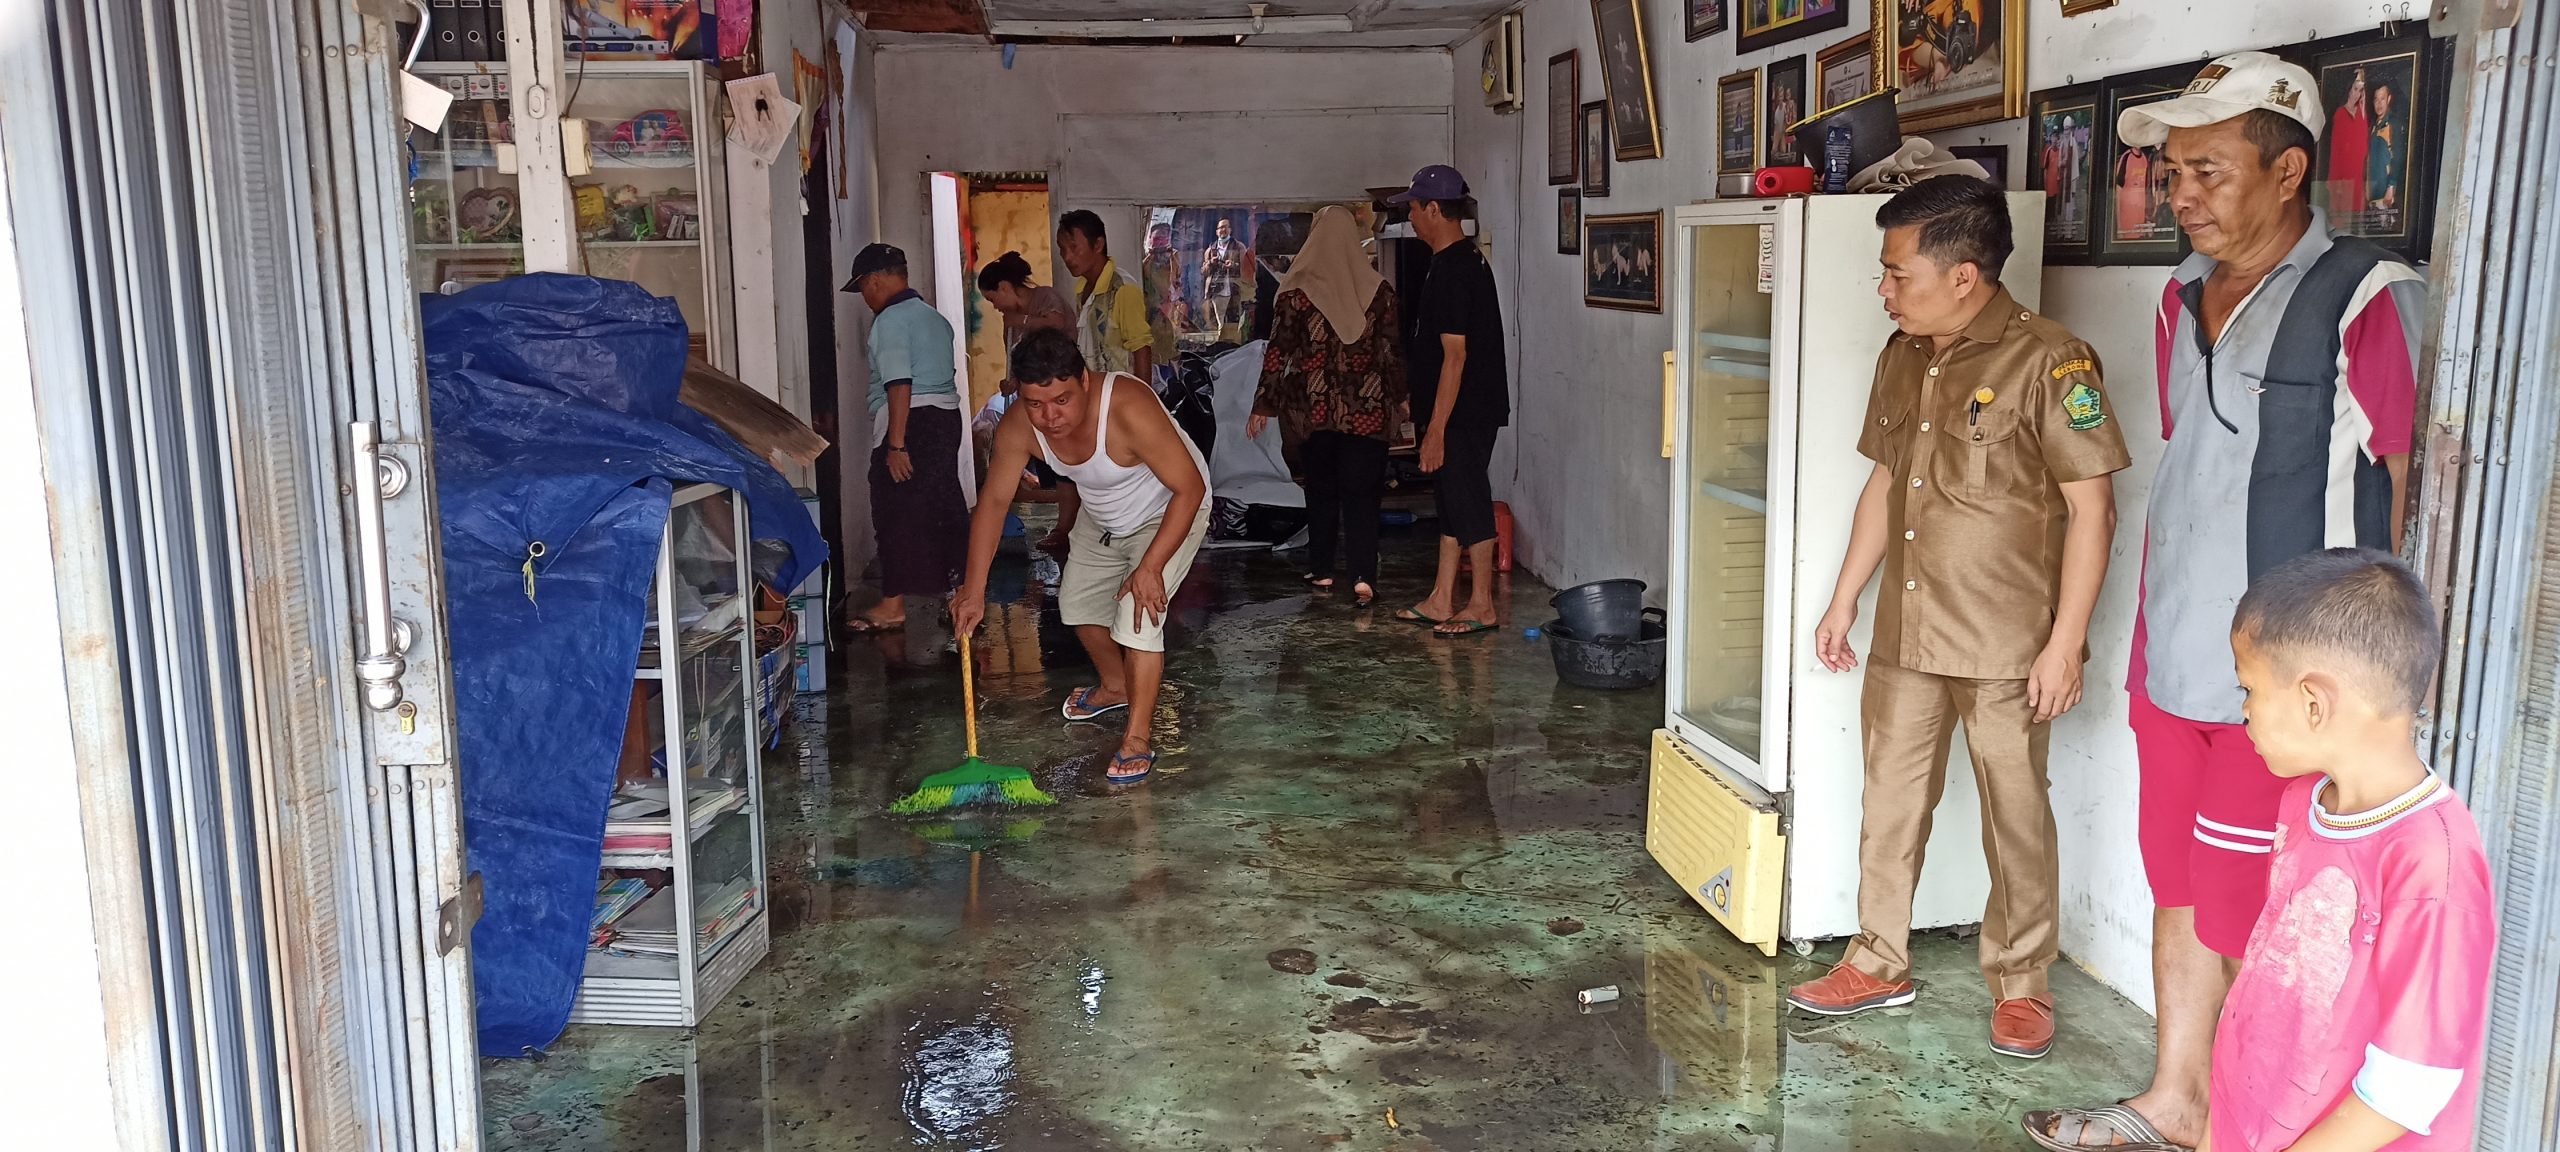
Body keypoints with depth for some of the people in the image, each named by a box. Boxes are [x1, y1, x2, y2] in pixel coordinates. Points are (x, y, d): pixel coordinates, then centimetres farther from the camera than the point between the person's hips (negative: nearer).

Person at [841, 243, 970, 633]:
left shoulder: (890, 320, -11)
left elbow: (900, 384, -20)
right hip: (946, 414, 9)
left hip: (910, 421, -9)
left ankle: (893, 604, -2)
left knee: (897, 513, -4)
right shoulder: (933, 316, 16)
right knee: (943, 502, 17)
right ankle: (953, 580, 27)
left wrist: (896, 445, -21)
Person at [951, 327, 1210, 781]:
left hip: (1170, 511, -7)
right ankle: (1116, 687, 47)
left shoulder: (1128, 408, -42)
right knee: (1078, 603, 19)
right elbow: (994, 500, -13)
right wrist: (974, 589, -16)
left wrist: (1151, 566, -37)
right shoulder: (1019, 427, -25)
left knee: (1138, 617, -19)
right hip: (1102, 518, 7)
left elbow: (1190, 487, -35)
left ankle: (1138, 737, -4)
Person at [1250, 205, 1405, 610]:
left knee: (1321, 488, 16)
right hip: (1367, 408, 0)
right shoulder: (1378, 290, -2)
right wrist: (1400, 395, 16)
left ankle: (1321, 570, 24)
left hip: (1315, 406, 0)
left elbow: (1278, 351, -4)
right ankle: (1364, 577, -12)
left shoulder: (1297, 292, -6)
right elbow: (1393, 349, 2)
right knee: (1361, 492, 1)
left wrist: (1263, 406, 2)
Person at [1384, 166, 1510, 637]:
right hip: (1462, 411, 10)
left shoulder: (1451, 271, -19)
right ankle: (1441, 601, 23)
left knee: (1469, 506, -1)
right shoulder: (1466, 260, 13)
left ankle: (1482, 606, 9)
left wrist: (1436, 429, -22)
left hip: (1464, 415, -10)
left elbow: (1454, 355, -23)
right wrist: (1433, 421, 23)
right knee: (1452, 503, 14)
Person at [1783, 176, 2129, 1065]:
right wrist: (1843, 601, 16)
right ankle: (1879, 965, 29)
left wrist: (2066, 643, -15)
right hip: (1905, 637, 6)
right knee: (1890, 802, 14)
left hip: (2007, 648, -6)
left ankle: (2020, 985, 25)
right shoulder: (1903, 358, 7)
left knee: (2016, 817, 8)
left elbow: (2091, 506, -13)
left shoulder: (2047, 361, -14)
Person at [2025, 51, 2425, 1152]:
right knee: (2178, 893, 18)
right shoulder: (2185, 298, 10)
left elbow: (2410, 488, -11)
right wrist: (2152, 634, 16)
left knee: (2246, 920, 2)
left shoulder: (2367, 300, -13)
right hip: (2172, 664, 7)